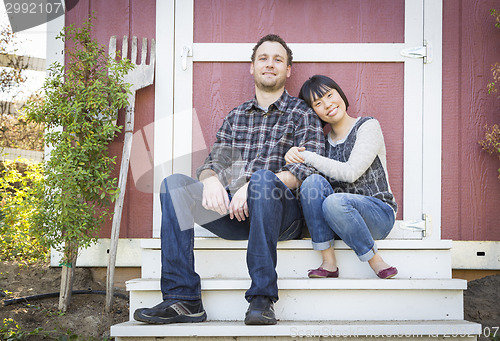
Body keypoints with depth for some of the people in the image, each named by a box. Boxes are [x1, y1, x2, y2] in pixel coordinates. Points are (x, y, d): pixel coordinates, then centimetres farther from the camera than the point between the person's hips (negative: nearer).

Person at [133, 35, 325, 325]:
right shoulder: (236, 117, 23)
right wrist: (211, 180, -13)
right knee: (174, 185, -17)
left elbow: (307, 171, -5)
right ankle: (182, 298, -24)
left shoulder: (303, 115, 10)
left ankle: (262, 298, -35)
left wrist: (253, 186, -19)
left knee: (264, 179, -37)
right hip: (234, 213, 4)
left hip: (282, 213, -4)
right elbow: (213, 163, 14)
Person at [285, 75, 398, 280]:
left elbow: (351, 173, -15)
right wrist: (295, 157, -10)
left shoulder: (368, 126, -2)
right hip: (340, 219, 5)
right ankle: (329, 262, -22)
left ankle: (377, 262, -18)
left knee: (335, 202, -35)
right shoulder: (324, 140, 14)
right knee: (312, 182, -24)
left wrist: (309, 157, -12)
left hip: (378, 213, -5)